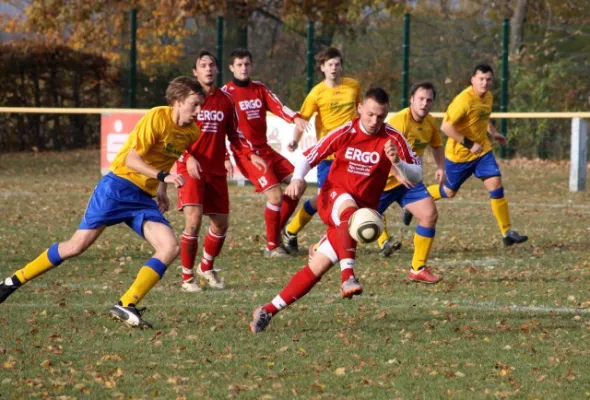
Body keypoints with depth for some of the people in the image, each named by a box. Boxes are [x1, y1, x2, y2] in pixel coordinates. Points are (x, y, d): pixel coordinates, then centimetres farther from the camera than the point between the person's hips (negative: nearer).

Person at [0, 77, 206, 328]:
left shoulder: (192, 133, 6)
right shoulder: (157, 117, -14)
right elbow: (131, 158, -19)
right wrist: (163, 175, -30)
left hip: (144, 198, 6)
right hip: (119, 186, -6)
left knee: (171, 247, -16)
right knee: (78, 244, -7)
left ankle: (127, 306, -17)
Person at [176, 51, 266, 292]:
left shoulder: (225, 100, 8)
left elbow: (234, 135, 17)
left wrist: (251, 155, 1)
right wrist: (188, 157, -22)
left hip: (216, 170, 5)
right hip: (191, 168, -5)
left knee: (221, 224, 7)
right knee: (193, 220, -18)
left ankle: (206, 268, 32)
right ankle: (187, 277, -6)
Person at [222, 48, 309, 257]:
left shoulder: (259, 89, 12)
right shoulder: (227, 93, -5)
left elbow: (277, 106, -4)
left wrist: (295, 118, -24)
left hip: (265, 149, 7)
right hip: (245, 153, -7)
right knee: (275, 194, -17)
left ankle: (276, 231, 13)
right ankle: (272, 246, -5)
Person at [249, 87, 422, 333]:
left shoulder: (392, 139, -6)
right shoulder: (345, 133, -5)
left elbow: (416, 176, -7)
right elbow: (309, 156, 0)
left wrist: (397, 162, -27)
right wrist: (297, 179, -20)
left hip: (363, 211, 1)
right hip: (331, 199, -1)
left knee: (317, 267, -5)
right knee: (348, 207, -40)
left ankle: (269, 310, 5)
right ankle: (347, 277, -53)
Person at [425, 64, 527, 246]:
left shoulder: (488, 97, 3)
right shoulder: (464, 100, -24)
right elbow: (446, 127, -27)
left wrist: (493, 133, 7)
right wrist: (469, 144, -27)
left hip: (482, 151, 6)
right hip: (459, 154, -6)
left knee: (496, 186, -10)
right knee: (449, 192, 12)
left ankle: (507, 233, -7)